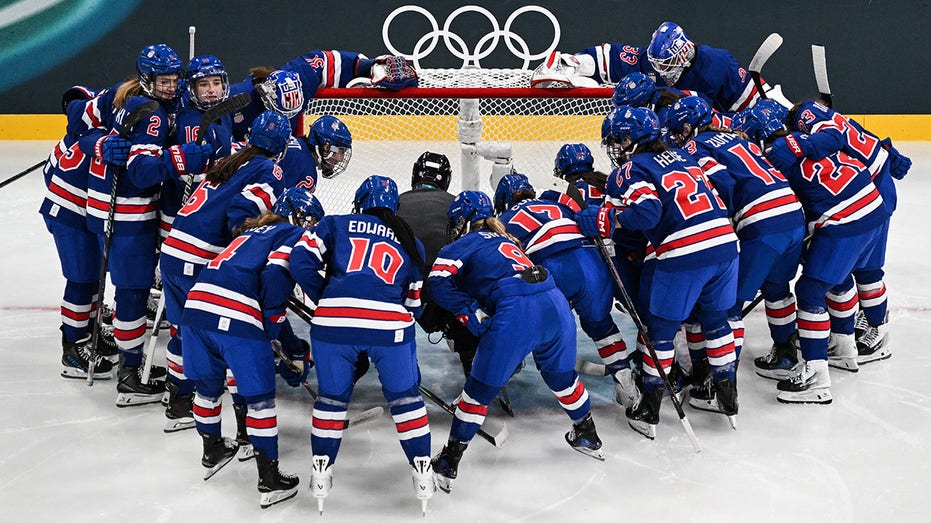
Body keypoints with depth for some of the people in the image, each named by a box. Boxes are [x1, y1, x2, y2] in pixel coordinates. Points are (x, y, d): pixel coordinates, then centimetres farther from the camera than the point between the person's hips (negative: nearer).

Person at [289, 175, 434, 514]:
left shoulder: (335, 225, 21)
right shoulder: (411, 242, 25)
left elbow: (301, 260, 7)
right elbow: (414, 303, 24)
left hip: (333, 320, 0)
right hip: (391, 321, 0)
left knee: (332, 397, 19)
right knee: (405, 397, 18)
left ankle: (321, 473, 23)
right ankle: (422, 472, 21)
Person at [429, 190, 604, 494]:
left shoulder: (463, 245, 14)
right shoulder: (505, 240, 35)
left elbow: (440, 285, 0)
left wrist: (472, 315, 1)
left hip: (516, 313, -6)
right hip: (556, 305, 6)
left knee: (481, 388, 7)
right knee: (561, 375, 30)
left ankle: (447, 466, 14)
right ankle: (588, 436, 47)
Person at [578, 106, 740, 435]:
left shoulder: (631, 170, 0)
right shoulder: (680, 156, 23)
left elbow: (646, 211, -15)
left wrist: (604, 221, -9)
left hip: (683, 254, -6)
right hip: (725, 243, 7)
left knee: (661, 329, 8)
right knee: (716, 320, 23)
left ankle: (649, 411, 16)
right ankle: (728, 397, 30)